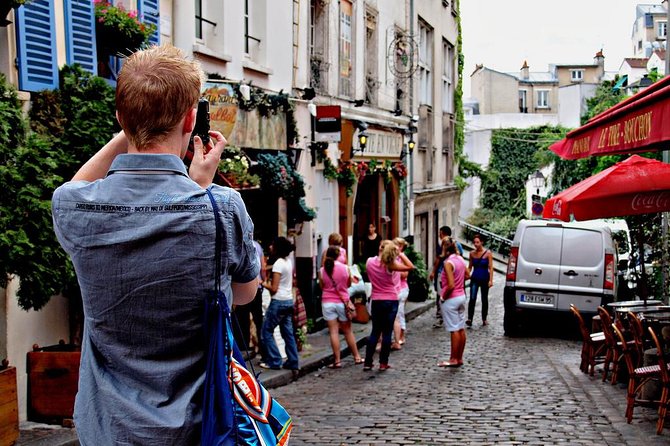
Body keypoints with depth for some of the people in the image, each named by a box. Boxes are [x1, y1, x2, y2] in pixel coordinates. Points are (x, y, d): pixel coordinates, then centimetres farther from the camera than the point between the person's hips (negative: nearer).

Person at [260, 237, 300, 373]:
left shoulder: (278, 264, -16)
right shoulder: (289, 261, 8)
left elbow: (274, 288, -18)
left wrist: (264, 284, -1)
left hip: (278, 302, -8)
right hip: (289, 300, 8)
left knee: (266, 332, 2)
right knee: (288, 333, 10)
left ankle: (274, 361, 1)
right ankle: (292, 362, 10)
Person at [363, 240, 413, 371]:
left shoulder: (369, 262, -4)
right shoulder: (390, 265, -14)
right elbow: (410, 267, -17)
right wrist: (400, 254, -10)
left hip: (376, 300, 3)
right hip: (391, 301, -3)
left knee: (375, 332, 12)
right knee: (387, 332, 4)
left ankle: (368, 362, 9)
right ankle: (383, 363, 6)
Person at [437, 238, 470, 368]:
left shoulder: (448, 263, -20)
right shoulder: (460, 259, 5)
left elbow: (451, 285, -23)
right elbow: (468, 275, 18)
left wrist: (443, 297, -11)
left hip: (451, 299, -8)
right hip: (461, 296, 8)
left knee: (454, 330, -4)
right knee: (461, 329, 10)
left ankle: (453, 359, 2)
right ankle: (459, 358, 18)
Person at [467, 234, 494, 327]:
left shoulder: (488, 253, -4)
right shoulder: (472, 254, 4)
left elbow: (490, 267, -6)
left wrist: (491, 280, -12)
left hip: (484, 279, -1)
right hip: (475, 279, 1)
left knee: (484, 299, 9)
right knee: (472, 299, -13)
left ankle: (484, 319, 22)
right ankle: (469, 319, -20)